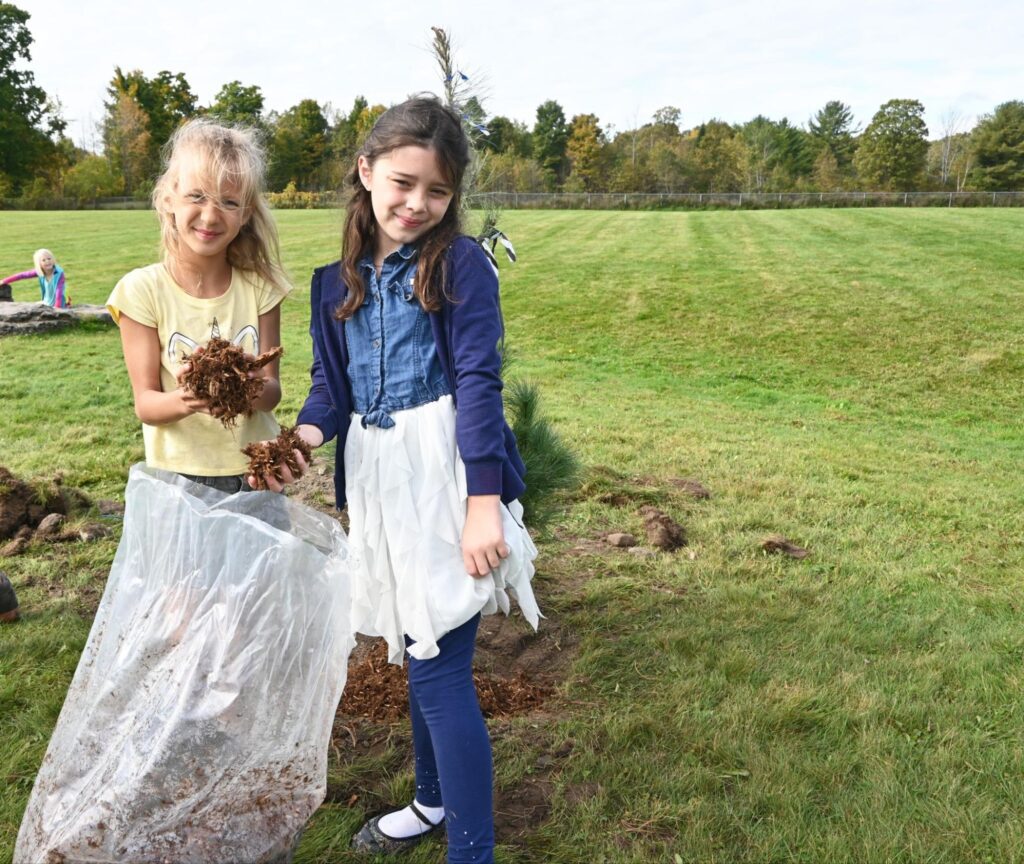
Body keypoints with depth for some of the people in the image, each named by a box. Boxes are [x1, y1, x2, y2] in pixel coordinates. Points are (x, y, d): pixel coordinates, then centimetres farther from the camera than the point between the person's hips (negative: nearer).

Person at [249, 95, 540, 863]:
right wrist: (306, 434, -14)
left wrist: (483, 502, -18)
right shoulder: (337, 280, 8)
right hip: (377, 480, 6)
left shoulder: (460, 263, -8)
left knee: (440, 672, -4)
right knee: (417, 651, 20)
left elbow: (479, 382, -13)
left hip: (444, 476, -6)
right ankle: (434, 802, 42)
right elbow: (332, 384, 9)